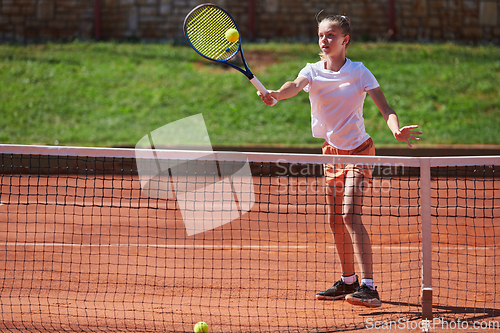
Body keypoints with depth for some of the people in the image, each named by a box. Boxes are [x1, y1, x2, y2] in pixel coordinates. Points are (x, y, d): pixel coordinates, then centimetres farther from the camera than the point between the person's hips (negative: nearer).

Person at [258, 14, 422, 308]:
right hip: (332, 151, 5)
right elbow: (296, 85, -25)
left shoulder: (359, 72, -11)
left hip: (358, 151, -5)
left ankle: (368, 287, -26)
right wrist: (275, 95, -49)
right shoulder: (312, 71, -3)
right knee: (335, 220, 10)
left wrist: (396, 129, -38)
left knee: (350, 215, -20)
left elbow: (384, 107, -17)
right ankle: (348, 281, 27)